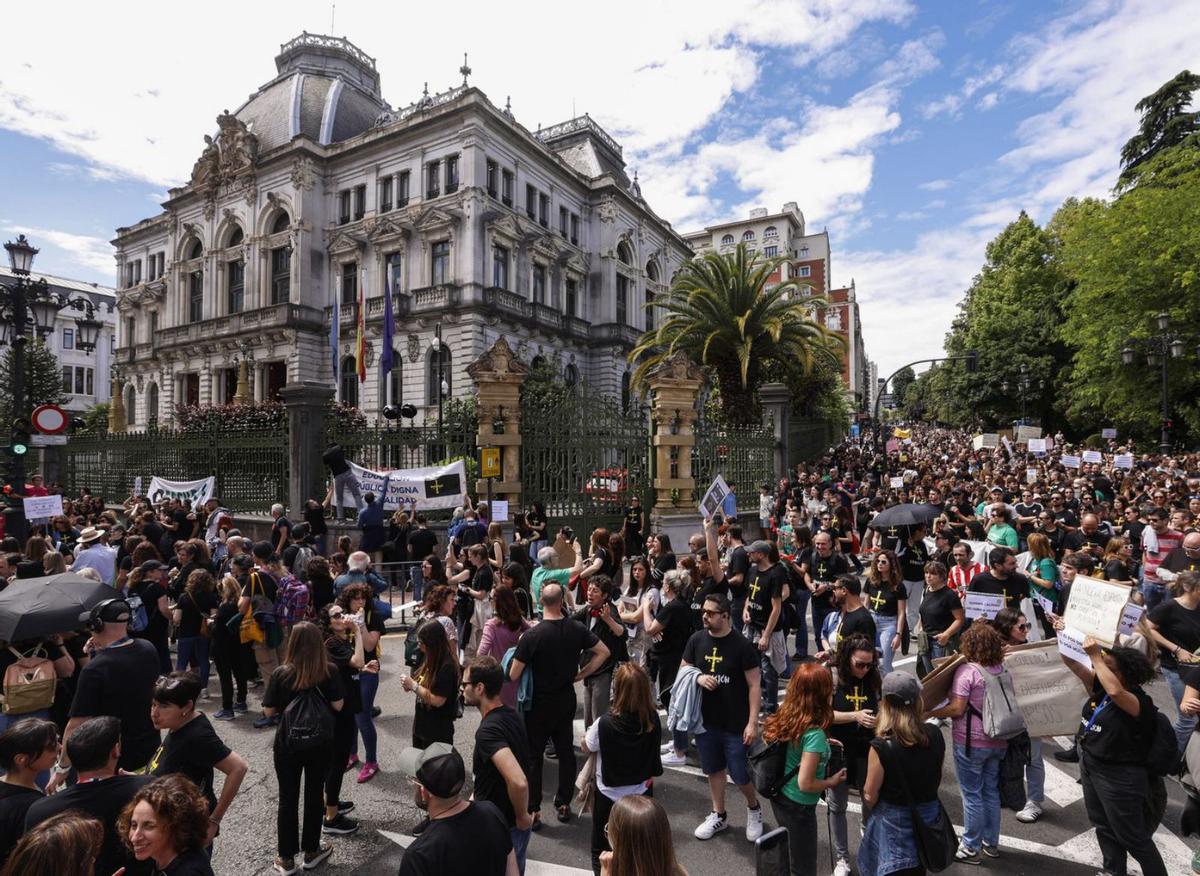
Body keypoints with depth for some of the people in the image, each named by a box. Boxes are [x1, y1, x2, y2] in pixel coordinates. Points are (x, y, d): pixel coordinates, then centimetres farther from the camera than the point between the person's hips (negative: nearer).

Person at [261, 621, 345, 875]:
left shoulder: (280, 673, -17)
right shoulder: (330, 671, -15)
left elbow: (269, 711, -10)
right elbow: (338, 705, -11)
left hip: (287, 743, 0)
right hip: (319, 743, 1)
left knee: (287, 798, 14)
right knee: (314, 795, 16)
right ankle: (311, 851, 30)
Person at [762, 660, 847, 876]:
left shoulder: (784, 719, -7)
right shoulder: (814, 733, -29)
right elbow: (805, 784, -26)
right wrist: (832, 782, -9)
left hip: (779, 797, 7)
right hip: (797, 806, -7)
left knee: (789, 856, 29)